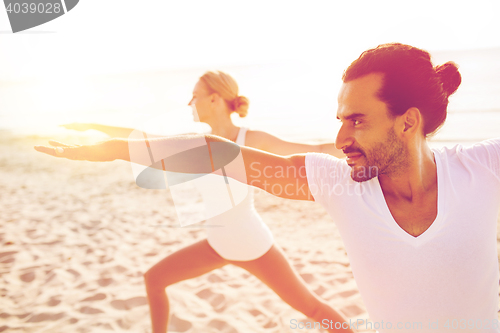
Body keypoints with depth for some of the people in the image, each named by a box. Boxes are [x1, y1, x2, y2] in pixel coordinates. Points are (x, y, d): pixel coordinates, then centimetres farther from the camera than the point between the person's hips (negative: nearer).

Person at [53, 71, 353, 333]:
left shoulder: (253, 140, -22)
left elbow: (317, 150, -18)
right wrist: (92, 126, 8)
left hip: (255, 246, -5)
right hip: (218, 244, 5)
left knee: (311, 307, 2)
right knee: (154, 279, 9)